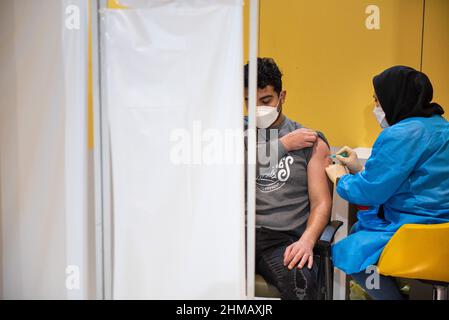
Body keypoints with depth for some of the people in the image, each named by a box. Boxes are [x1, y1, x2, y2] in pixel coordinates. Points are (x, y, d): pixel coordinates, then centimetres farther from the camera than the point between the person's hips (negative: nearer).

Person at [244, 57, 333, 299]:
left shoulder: (311, 141, 10)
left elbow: (321, 203, 3)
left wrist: (307, 240, -17)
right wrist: (283, 144, -2)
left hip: (284, 239, -1)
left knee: (300, 281, -33)